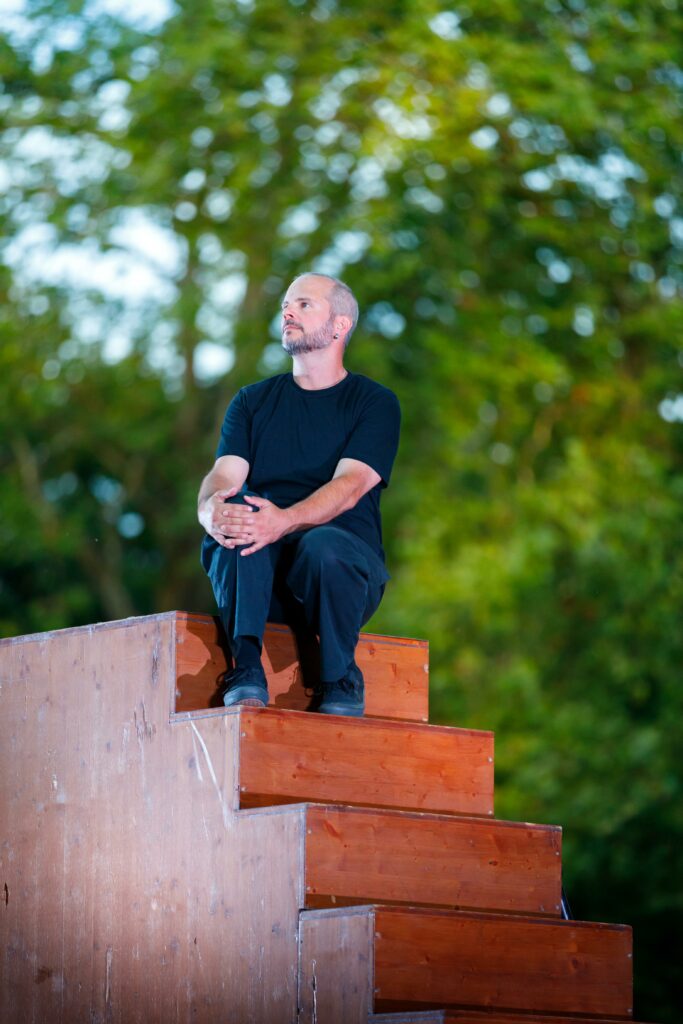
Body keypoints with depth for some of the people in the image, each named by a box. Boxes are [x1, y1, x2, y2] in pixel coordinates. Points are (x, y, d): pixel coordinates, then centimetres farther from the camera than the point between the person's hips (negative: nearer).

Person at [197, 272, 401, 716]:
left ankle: (340, 684, -17)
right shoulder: (254, 401, 18)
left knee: (324, 543, -37)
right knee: (238, 510, -30)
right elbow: (223, 477, 1)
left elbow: (350, 485, -11)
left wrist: (284, 521, -32)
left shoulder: (375, 403, 6)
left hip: (348, 565, -2)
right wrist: (214, 510, -26)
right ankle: (246, 670, -34)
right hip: (255, 570, 2)